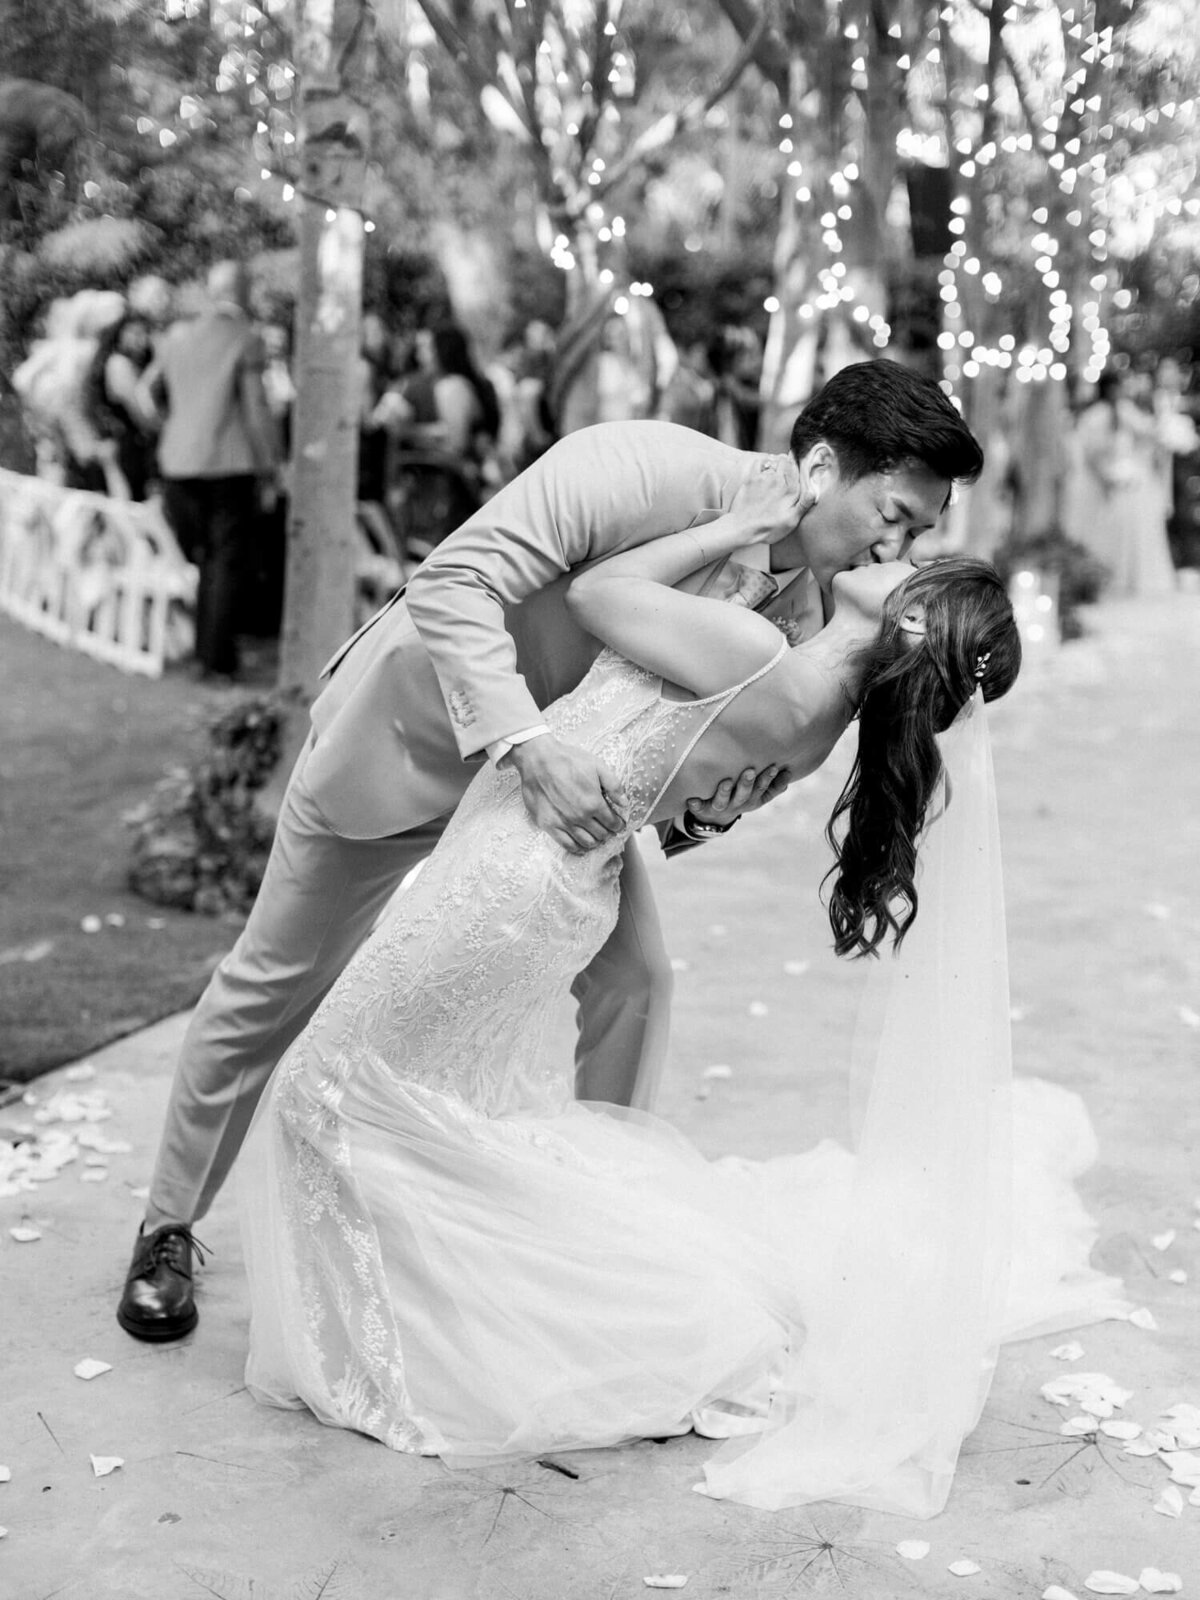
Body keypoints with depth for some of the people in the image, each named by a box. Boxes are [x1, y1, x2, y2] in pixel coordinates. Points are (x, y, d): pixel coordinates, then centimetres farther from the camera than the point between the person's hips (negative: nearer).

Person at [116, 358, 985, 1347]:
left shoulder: (810, 617, -15)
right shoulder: (647, 470, -34)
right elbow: (453, 583, -37)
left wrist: (706, 814, -28)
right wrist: (530, 745, -48)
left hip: (571, 769, 5)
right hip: (415, 735, -5)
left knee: (631, 982, -5)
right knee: (275, 988, 7)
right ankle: (169, 1229, 28)